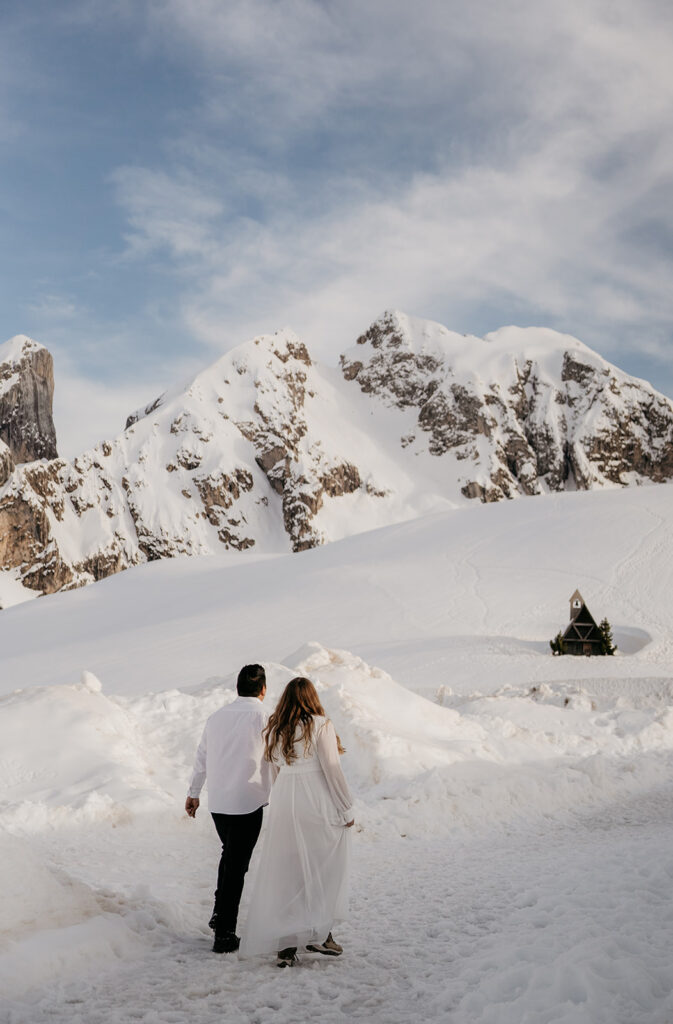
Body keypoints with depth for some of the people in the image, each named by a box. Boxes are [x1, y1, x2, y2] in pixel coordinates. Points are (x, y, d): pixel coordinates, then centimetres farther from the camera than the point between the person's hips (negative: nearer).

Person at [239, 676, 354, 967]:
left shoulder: (274, 731, 9)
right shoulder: (320, 725, -8)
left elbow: (278, 772, 13)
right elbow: (332, 770, -10)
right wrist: (346, 809, -3)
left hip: (283, 805, 5)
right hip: (318, 806, -5)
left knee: (283, 873, 8)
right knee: (324, 871, 10)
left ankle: (286, 945, 8)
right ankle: (319, 934, 16)